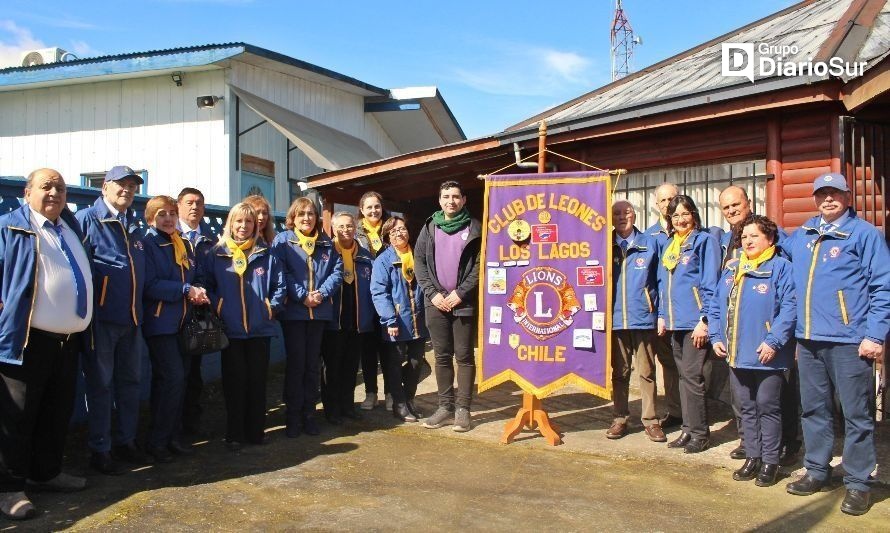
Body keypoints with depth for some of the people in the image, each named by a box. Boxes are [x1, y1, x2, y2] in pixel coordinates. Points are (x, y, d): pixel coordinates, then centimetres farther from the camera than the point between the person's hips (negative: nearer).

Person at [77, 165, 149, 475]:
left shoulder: (134, 227, 15)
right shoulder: (87, 219, -6)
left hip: (130, 318, 7)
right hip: (100, 317, -7)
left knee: (130, 381, 13)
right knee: (100, 384, 2)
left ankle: (126, 441, 26)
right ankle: (99, 450, 14)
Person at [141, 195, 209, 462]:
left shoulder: (185, 246, 15)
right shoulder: (147, 245, -6)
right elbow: (149, 285, -16)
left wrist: (198, 292, -1)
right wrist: (185, 290, -18)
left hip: (183, 323, 7)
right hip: (159, 321, -7)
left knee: (177, 380, 11)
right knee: (173, 378, -12)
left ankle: (171, 436, 21)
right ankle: (157, 441, 2)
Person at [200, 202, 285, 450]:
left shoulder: (266, 254, 5)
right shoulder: (216, 254, 4)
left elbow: (280, 285, 7)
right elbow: (205, 283, 3)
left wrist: (272, 307, -3)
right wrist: (216, 307, -8)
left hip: (260, 329, 1)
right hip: (230, 329, -1)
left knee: (257, 380, 8)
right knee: (235, 381, 4)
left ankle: (256, 431, 20)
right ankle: (234, 434, 15)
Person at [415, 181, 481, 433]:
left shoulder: (474, 228, 2)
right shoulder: (429, 228, 11)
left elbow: (480, 264, -5)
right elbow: (420, 262, 8)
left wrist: (461, 293, -12)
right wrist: (432, 293, -4)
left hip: (464, 302, -3)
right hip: (436, 302, 3)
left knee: (464, 356, 1)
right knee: (442, 356, 8)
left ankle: (462, 409, 7)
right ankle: (445, 407, 16)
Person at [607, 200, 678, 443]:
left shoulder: (649, 243, 3)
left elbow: (659, 281, 7)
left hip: (643, 318, -1)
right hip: (615, 318, 1)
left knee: (647, 372, 4)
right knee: (619, 372, 10)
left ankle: (651, 420, 15)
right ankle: (619, 419, 19)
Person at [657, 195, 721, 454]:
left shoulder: (704, 241, -5)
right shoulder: (668, 246, 16)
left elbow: (710, 284, -11)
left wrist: (704, 320, -16)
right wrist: (661, 315, 14)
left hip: (694, 321, -7)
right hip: (675, 322, 7)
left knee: (692, 376, -4)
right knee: (684, 376, 12)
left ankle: (699, 432, 7)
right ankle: (688, 428, 21)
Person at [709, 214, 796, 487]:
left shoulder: (780, 267, -8)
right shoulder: (731, 269, 13)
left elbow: (789, 308, -16)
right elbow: (717, 306, 15)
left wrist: (774, 341, -21)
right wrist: (716, 337, 5)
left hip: (766, 355, -6)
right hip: (737, 354, 6)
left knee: (767, 407, 4)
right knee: (746, 408, 14)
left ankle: (770, 462, 15)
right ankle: (752, 457, 25)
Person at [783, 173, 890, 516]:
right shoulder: (803, 234, 12)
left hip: (849, 341, -6)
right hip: (809, 339, 6)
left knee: (857, 415, 4)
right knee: (813, 409, 15)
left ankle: (858, 484, 15)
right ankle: (816, 471, 29)